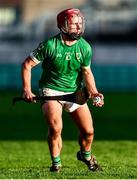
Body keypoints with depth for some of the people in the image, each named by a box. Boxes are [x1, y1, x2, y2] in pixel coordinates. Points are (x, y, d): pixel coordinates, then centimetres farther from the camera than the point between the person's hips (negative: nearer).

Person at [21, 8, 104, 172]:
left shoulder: (85, 47, -6)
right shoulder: (50, 45, -17)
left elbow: (86, 72, 4)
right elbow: (27, 65, -10)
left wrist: (93, 92, -13)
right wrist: (27, 90, -19)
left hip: (75, 91, 4)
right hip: (51, 90, -3)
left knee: (88, 131, 0)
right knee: (55, 128, -24)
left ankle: (85, 155, 34)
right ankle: (56, 163, 0)